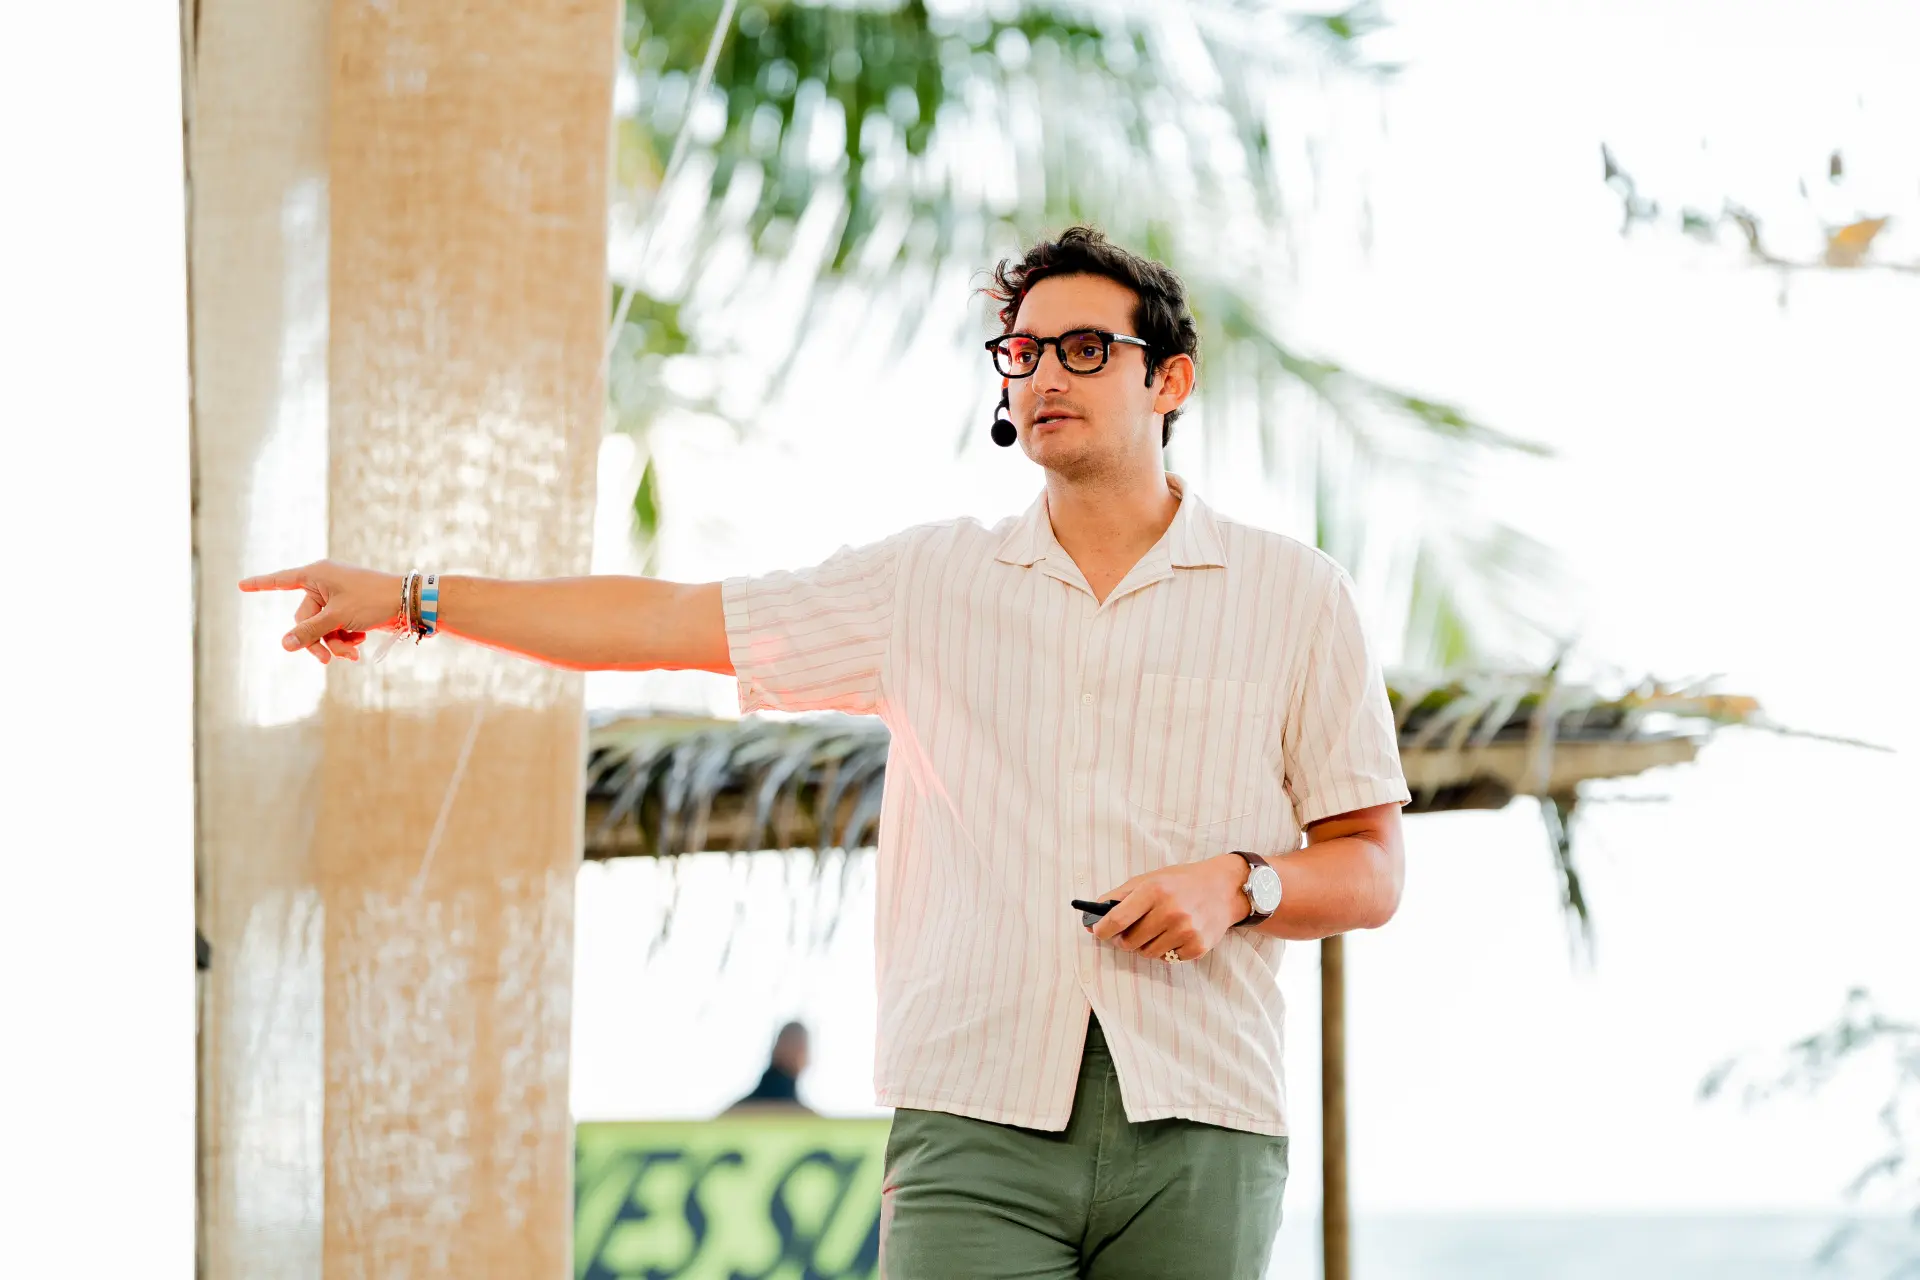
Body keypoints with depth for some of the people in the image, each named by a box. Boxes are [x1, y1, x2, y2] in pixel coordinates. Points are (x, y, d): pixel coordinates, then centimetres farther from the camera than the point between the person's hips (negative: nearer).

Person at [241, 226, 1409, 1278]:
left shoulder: (1293, 597, 9)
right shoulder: (930, 582, 13)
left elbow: (1371, 873, 10)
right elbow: (665, 620, 15)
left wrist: (1238, 883, -10)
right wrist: (414, 600, 13)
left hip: (1199, 1123, 0)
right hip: (978, 1115, 0)